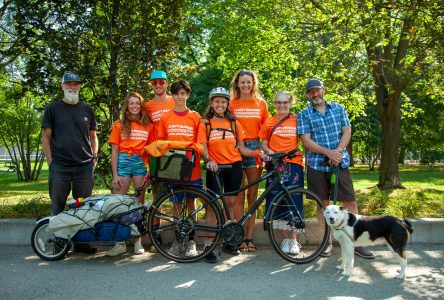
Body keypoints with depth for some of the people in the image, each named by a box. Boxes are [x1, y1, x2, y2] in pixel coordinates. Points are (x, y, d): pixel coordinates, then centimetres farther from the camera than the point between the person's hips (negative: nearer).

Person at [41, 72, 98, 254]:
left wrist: (94, 157, 5)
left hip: (85, 166, 2)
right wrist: (50, 162, -3)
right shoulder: (53, 109, 6)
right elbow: (45, 136, 4)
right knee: (58, 207, 5)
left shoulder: (87, 110, 12)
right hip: (59, 167, -2)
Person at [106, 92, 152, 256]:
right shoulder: (119, 125, 8)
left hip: (141, 163, 1)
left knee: (139, 203, 5)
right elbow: (114, 151, 4)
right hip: (123, 162, 0)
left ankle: (137, 241, 14)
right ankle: (120, 243, 3)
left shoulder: (148, 126, 9)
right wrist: (115, 174, -4)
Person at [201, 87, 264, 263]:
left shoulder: (234, 123, 9)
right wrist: (208, 160, -22)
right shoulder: (205, 124, 4)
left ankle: (228, 242, 20)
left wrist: (258, 153, -8)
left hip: (234, 167, 3)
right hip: (215, 168, -2)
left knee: (230, 203, 8)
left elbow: (242, 148, 8)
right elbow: (203, 148, -2)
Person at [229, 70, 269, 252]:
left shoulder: (261, 104, 10)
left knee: (253, 195, 4)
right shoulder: (232, 104, 5)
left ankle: (249, 237, 11)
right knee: (239, 196, -1)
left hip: (254, 148, 2)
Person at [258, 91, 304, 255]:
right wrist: (269, 152, -10)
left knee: (294, 201, -1)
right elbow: (264, 143, 9)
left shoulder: (297, 120, 7)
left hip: (294, 164, 0)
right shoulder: (269, 122, 8)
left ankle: (294, 240, 11)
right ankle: (285, 239, 15)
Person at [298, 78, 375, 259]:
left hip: (339, 163, 1)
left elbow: (347, 132, 3)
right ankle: (328, 242, 16)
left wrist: (338, 152, -14)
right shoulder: (304, 115, 3)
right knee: (323, 204, 6)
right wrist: (328, 152, -17)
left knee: (350, 203, 0)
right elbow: (306, 141, -6)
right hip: (317, 164, -1)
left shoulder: (338, 108, 10)